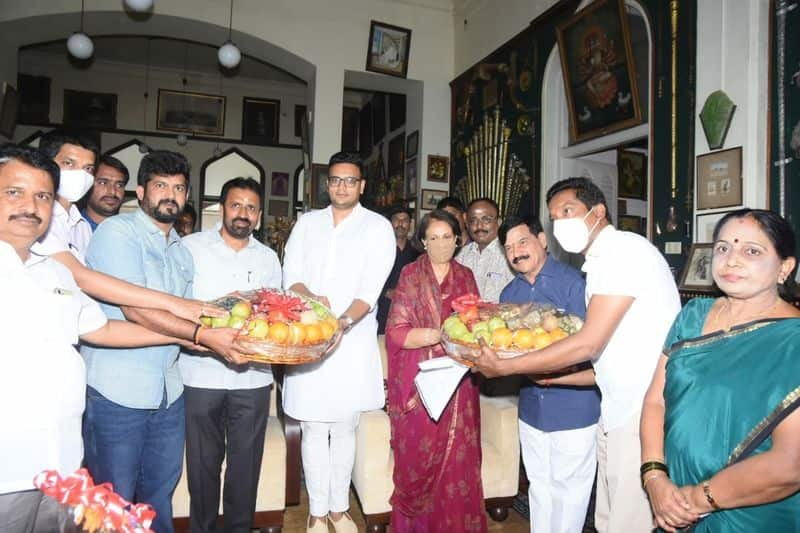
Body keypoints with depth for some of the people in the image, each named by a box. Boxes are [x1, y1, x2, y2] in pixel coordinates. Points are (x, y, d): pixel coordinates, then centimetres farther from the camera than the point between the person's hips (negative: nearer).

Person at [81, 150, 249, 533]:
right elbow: (135, 309, -20)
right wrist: (204, 336, -26)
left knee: (159, 496, 17)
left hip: (168, 393, 7)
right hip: (116, 391, -6)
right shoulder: (117, 232, -8)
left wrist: (227, 335, 3)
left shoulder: (182, 251, 15)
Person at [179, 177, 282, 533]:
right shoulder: (191, 247, 1)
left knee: (246, 462, 11)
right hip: (202, 373, -2)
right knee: (203, 461, 9)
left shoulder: (268, 257, 12)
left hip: (253, 376, 3)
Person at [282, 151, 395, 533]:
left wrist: (344, 320, -25)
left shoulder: (378, 227, 2)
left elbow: (371, 288, -9)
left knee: (344, 426, 8)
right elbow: (290, 275, 3)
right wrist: (310, 298, -18)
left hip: (353, 340, -2)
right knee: (314, 428, 6)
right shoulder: (307, 223, 11)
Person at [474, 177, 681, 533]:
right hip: (618, 411, 9)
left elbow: (588, 344, -19)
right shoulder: (599, 263, 16)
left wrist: (503, 367, -13)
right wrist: (555, 375, 13)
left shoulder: (625, 248, -13)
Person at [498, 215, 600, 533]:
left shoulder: (573, 283, -14)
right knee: (539, 486, 21)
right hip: (531, 407, 6)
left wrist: (554, 374, -29)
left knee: (568, 489, 10)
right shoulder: (510, 293, 5)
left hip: (572, 407, -5)